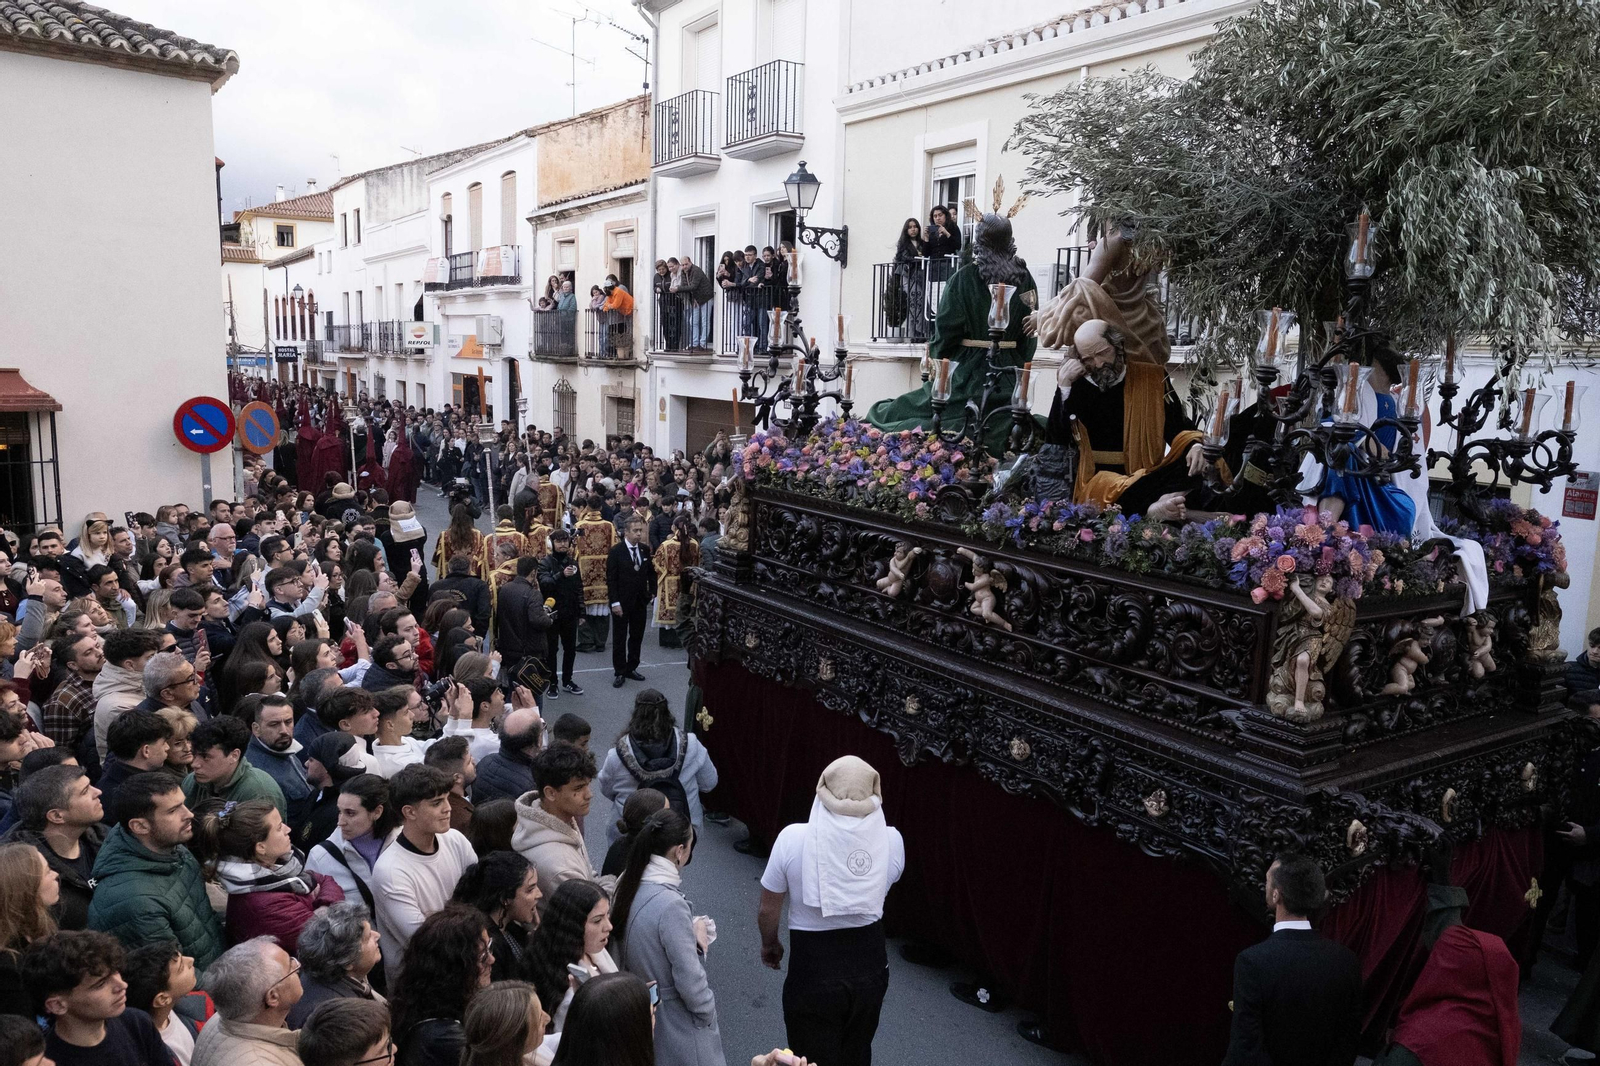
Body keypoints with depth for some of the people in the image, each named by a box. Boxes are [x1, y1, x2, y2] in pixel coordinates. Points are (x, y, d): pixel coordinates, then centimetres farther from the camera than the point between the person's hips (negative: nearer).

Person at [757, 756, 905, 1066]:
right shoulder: (892, 839, -13)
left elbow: (768, 911, -6)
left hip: (813, 972, -3)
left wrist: (770, 945, 12)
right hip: (870, 967, 3)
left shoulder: (793, 838, -20)